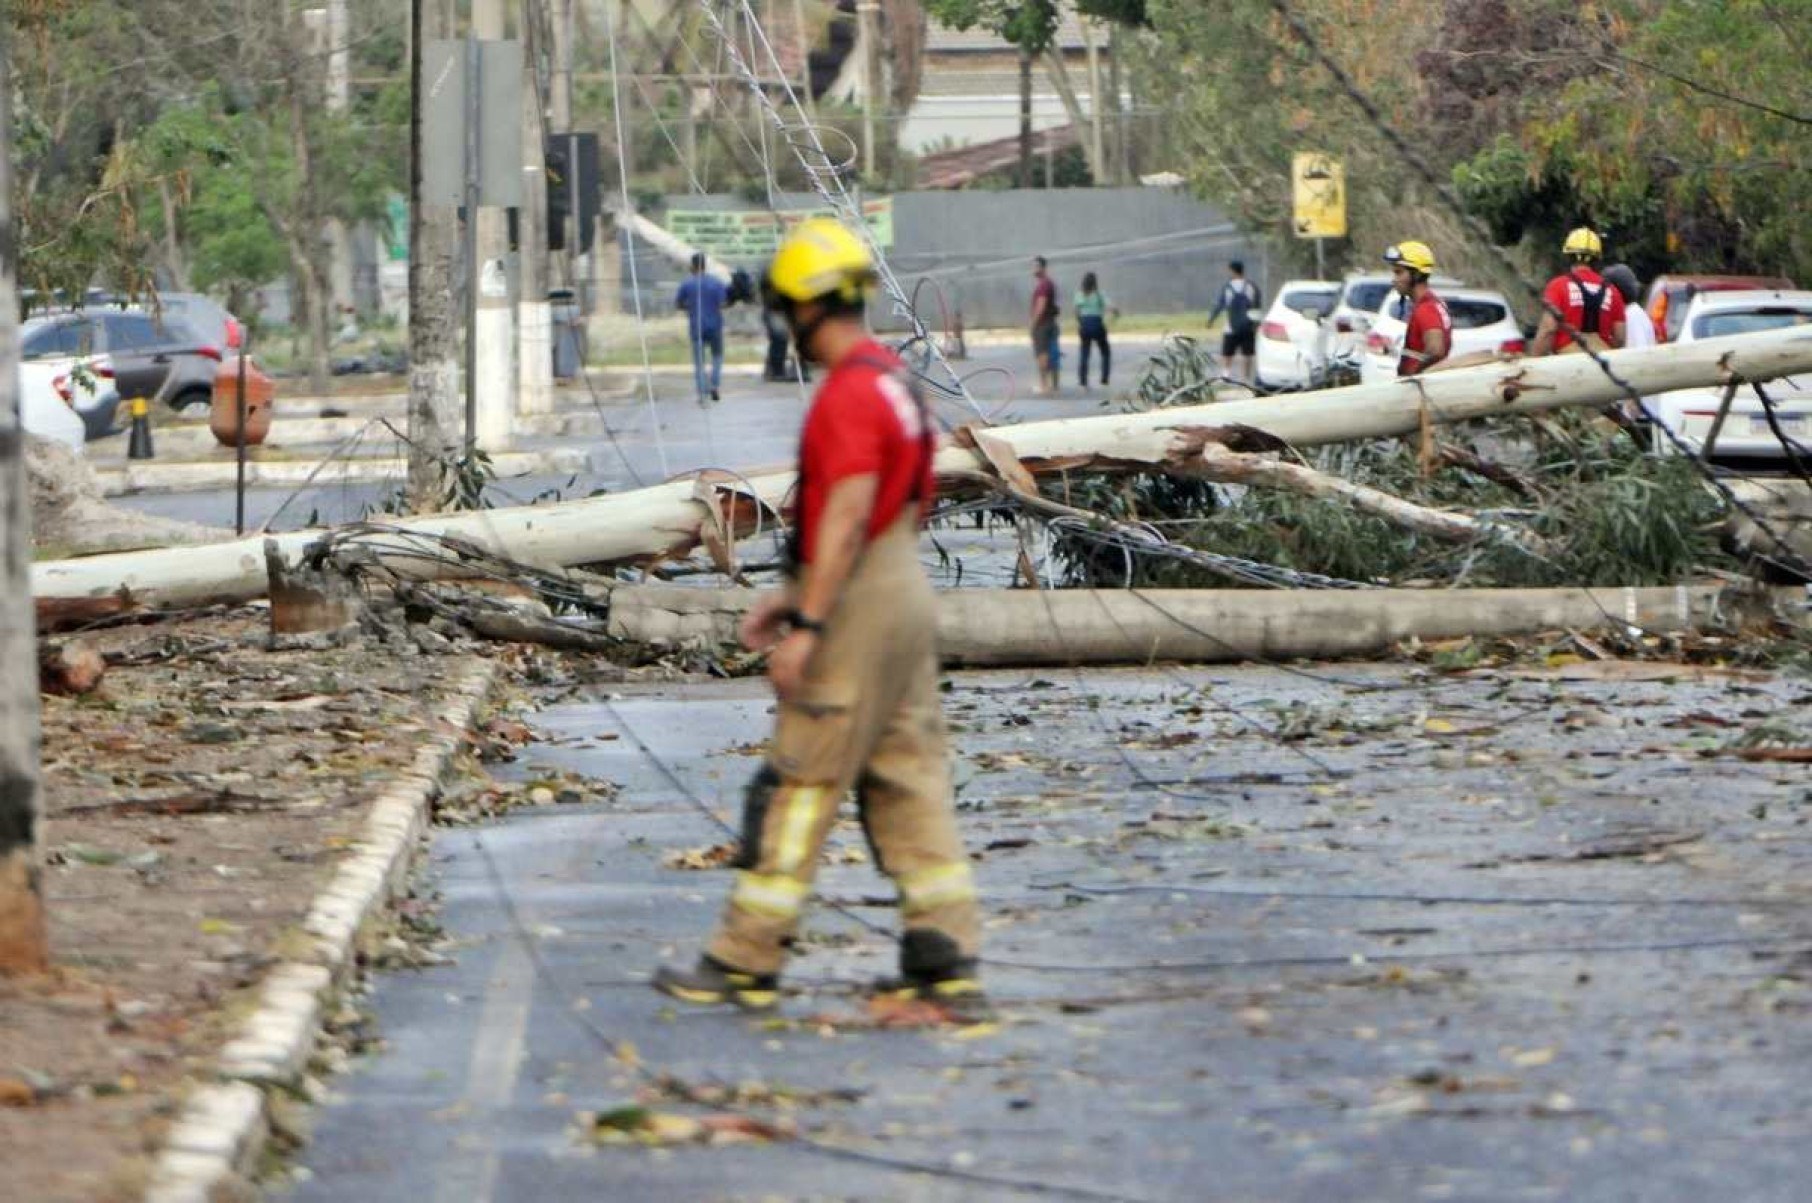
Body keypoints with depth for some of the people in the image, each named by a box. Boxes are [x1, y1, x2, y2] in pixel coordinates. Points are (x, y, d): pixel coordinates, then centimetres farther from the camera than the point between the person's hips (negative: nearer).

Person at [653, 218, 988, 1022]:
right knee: (909, 782, 8)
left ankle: (746, 962, 2)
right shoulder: (894, 382, 15)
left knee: (800, 785, -3)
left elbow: (847, 517, -23)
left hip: (858, 610, -10)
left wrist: (807, 625, -24)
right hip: (907, 594, 10)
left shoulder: (849, 393, -16)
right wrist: (793, 595, 24)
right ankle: (947, 964, 6)